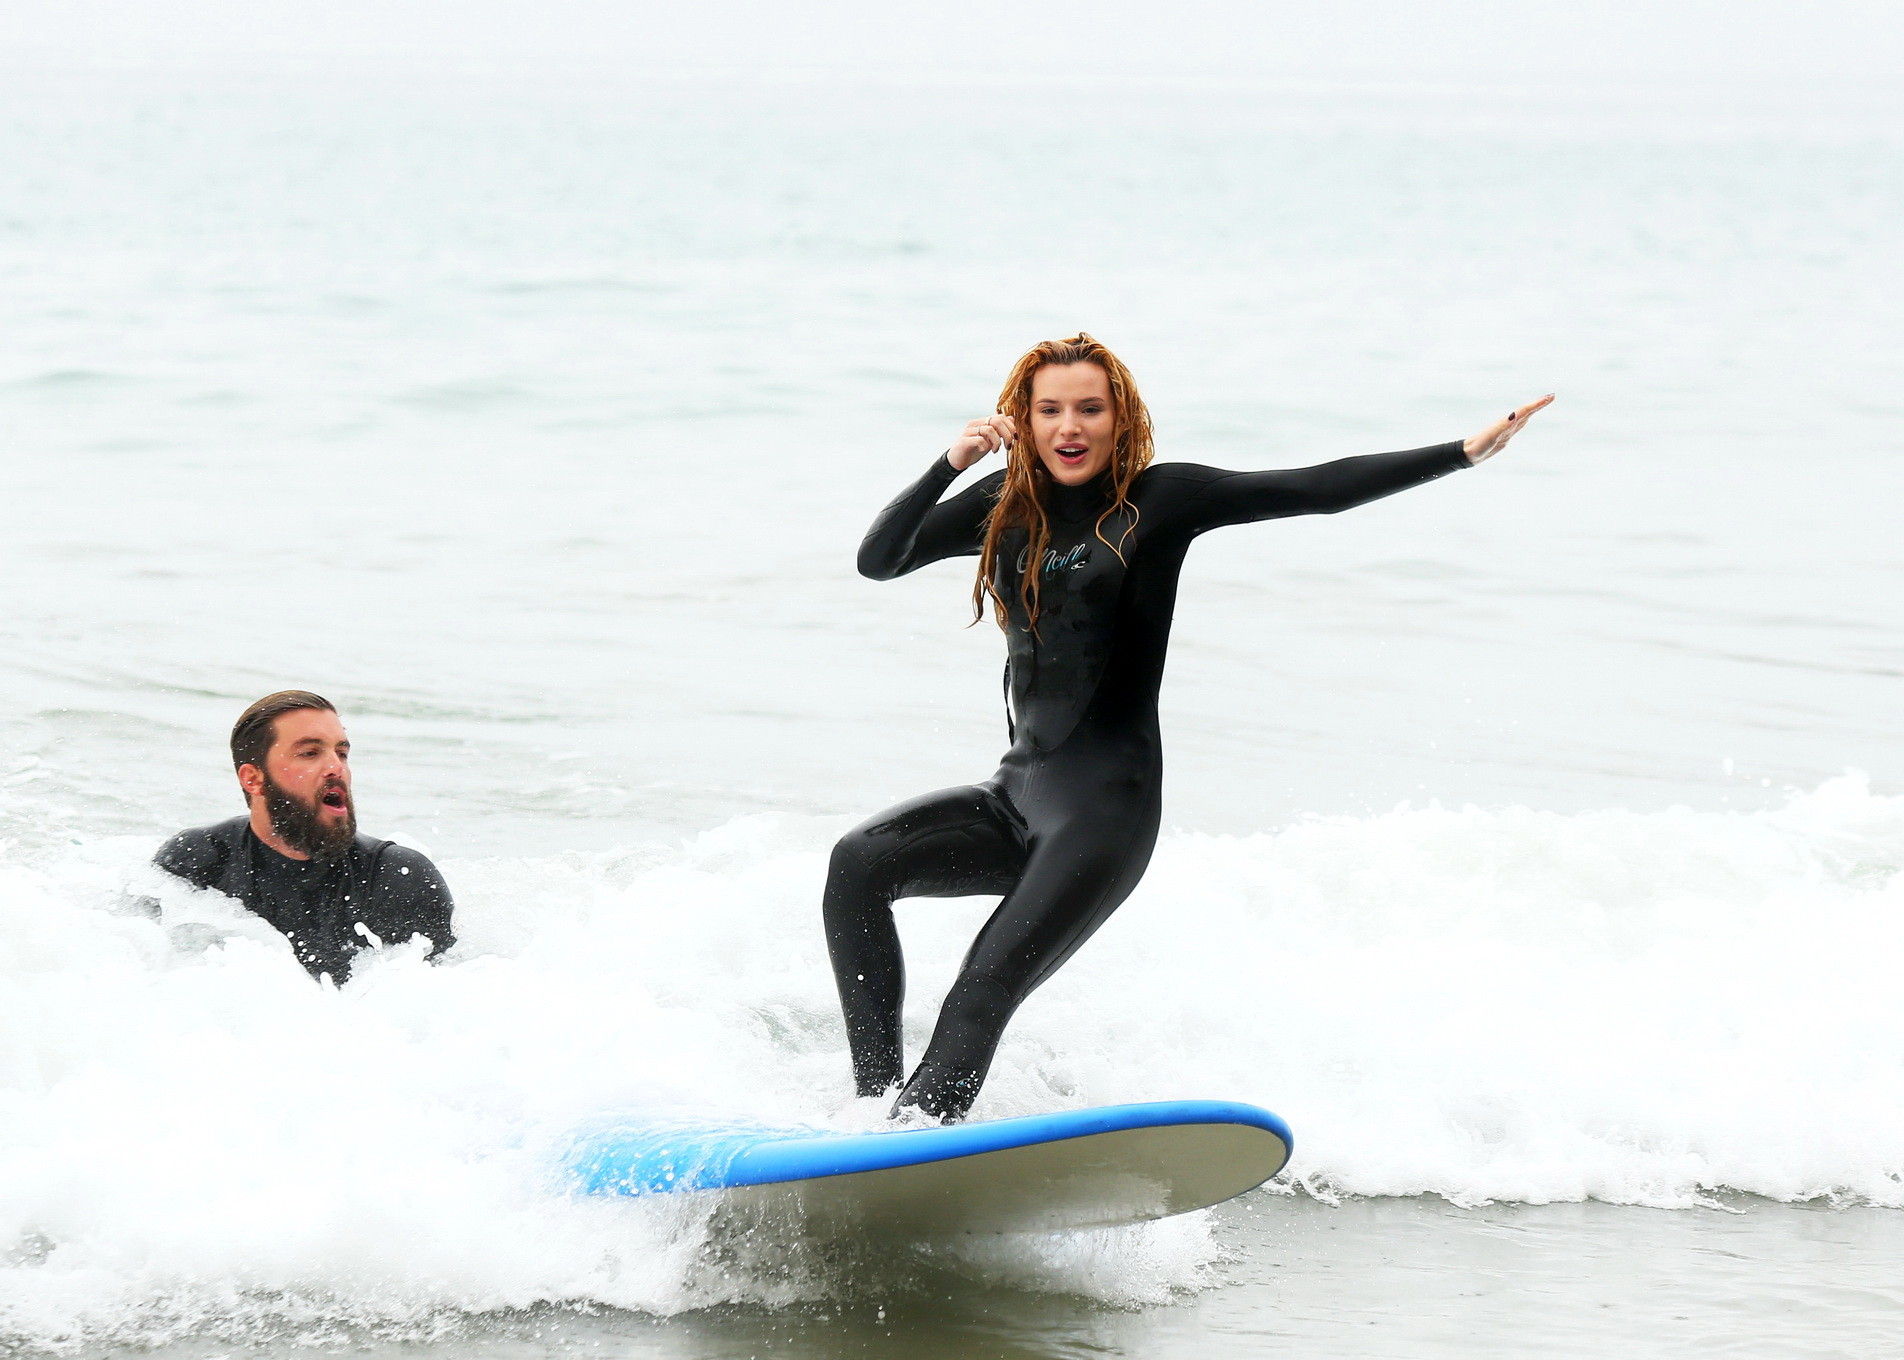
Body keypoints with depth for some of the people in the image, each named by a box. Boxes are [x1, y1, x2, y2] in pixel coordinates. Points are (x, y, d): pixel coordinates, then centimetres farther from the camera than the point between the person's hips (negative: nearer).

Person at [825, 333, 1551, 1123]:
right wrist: (949, 466, -11)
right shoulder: (1007, 507, 10)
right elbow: (876, 560, 4)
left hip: (1105, 811, -6)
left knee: (983, 994, -17)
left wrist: (1465, 453, -13)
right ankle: (879, 1099, -16)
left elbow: (1320, 491, -7)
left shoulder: (1159, 500, -4)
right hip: (1017, 793, 6)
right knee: (860, 864, -13)